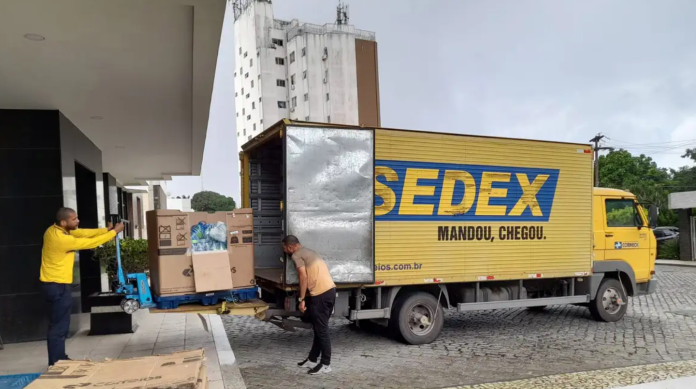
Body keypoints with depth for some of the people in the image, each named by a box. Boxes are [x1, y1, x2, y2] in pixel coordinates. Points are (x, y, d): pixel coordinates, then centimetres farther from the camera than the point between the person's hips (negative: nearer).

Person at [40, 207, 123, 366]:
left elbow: (83, 233, 5)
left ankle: (59, 359, 28)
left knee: (60, 324, 18)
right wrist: (114, 232, -9)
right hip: (57, 286, -10)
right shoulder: (61, 239, -25)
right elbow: (90, 243, -18)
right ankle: (55, 364, 6)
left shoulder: (55, 230, 3)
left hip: (55, 283, 10)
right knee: (59, 326, -2)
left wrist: (106, 229, -3)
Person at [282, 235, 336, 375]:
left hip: (321, 293, -10)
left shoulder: (297, 255, -3)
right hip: (330, 290, 10)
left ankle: (326, 365, 4)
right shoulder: (308, 252, 24)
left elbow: (304, 277, -13)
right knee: (319, 328, 17)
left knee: (321, 330, -2)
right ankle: (312, 358, 28)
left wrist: (302, 299, -9)